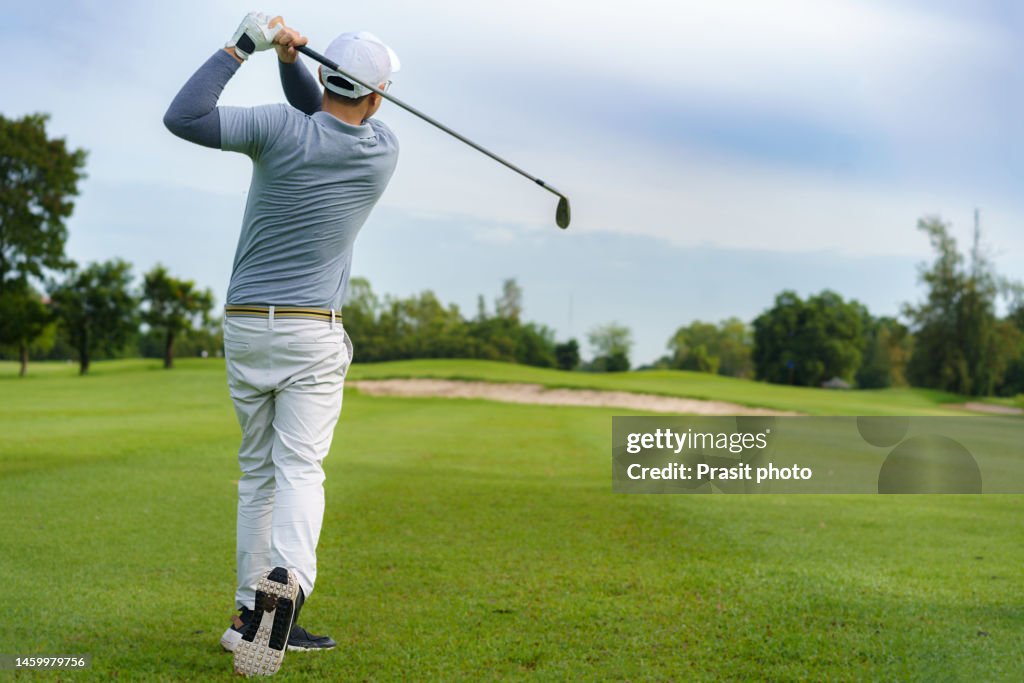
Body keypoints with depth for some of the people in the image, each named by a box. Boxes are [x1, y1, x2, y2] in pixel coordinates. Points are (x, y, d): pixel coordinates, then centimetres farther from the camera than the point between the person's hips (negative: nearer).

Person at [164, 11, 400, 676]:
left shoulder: (282, 128, -10)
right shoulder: (384, 149, -2)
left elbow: (183, 117, -17)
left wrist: (242, 46, -11)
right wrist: (290, 58, -4)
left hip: (245, 326, 2)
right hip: (312, 332, -1)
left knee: (258, 472, 12)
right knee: (299, 469, -8)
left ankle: (252, 613, 14)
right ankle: (286, 578, -35)